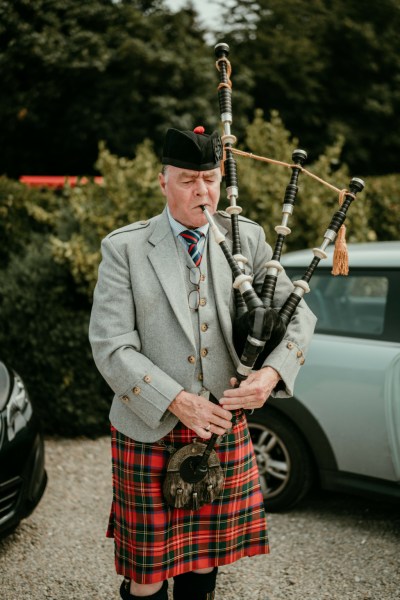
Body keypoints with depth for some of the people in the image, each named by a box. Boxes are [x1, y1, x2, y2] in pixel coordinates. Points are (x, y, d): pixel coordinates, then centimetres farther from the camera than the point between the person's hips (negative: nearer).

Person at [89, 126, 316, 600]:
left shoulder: (247, 239, 3)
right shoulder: (124, 248, -6)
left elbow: (298, 315, 4)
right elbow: (111, 348, -11)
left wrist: (271, 373, -15)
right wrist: (178, 402, -19)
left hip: (226, 431, 3)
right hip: (150, 433, -2)